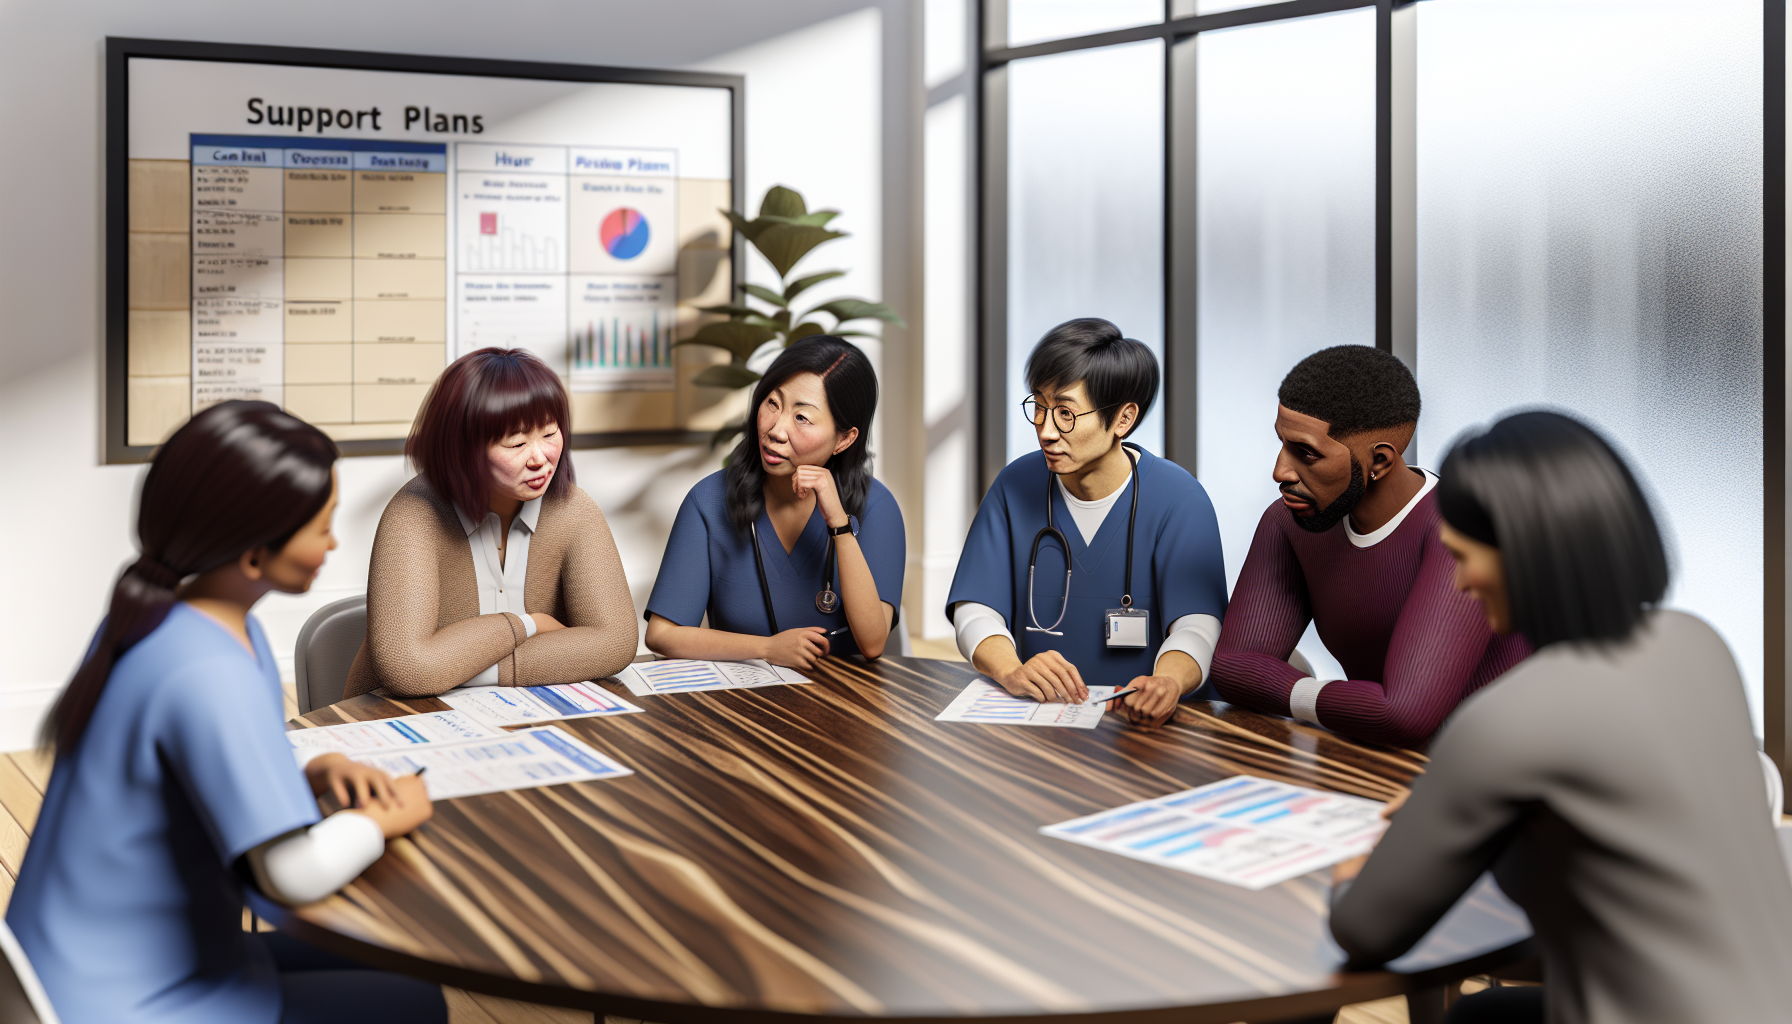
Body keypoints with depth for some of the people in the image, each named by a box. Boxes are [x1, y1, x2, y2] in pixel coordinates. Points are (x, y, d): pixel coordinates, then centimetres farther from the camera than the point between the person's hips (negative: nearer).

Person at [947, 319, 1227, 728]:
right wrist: (1011, 671, -22)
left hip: (1139, 724, -2)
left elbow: (1195, 625, -15)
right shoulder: (1016, 486, 3)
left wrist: (1168, 682, -38)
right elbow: (974, 610, -1)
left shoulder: (1178, 499, -6)